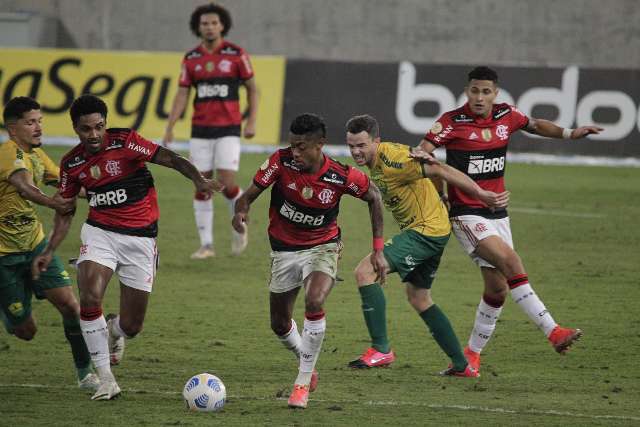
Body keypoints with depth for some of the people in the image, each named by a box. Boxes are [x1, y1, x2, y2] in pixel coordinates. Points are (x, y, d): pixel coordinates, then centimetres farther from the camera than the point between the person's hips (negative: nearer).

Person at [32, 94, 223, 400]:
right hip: (100, 233, 2)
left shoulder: (125, 142, -12)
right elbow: (65, 211, 12)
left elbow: (171, 159, -16)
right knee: (89, 297, -25)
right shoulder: (72, 164, 1)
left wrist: (198, 179, -34)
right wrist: (49, 251, 4)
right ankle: (105, 378, -12)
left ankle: (114, 330, 42)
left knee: (132, 326, 1)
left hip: (140, 237, -2)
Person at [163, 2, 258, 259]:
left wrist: (251, 122, -4)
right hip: (201, 131, 3)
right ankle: (206, 245, 6)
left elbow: (252, 88, 5)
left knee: (226, 183, -13)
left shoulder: (236, 54, -3)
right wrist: (170, 129, -5)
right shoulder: (191, 59, 4)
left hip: (228, 129, -3)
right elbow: (182, 95, 4)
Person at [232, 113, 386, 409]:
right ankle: (307, 363, 44)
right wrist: (241, 210, -41)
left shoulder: (342, 176, -21)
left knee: (314, 303, -30)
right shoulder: (281, 162, -19)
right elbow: (250, 193, -16)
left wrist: (377, 248, -3)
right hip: (284, 249, 3)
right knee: (279, 324, 11)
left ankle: (303, 384, -17)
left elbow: (373, 197, -2)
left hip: (322, 248, -3)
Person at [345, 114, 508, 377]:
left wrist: (481, 195, -22)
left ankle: (381, 350, -18)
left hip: (426, 229, -11)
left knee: (365, 271, -18)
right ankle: (461, 365, 26)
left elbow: (440, 170, -23)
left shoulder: (390, 160, -23)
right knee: (418, 298, 21)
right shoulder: (375, 161, 6)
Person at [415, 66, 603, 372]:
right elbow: (423, 150, -11)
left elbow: (535, 126, 22)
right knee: (511, 262, -24)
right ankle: (553, 331, -27)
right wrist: (423, 157, -33)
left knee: (497, 288, 6)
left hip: (497, 212, 6)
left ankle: (472, 352, 23)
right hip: (467, 214, -6)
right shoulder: (452, 122, -10)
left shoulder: (506, 116, 5)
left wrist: (569, 133, 11)